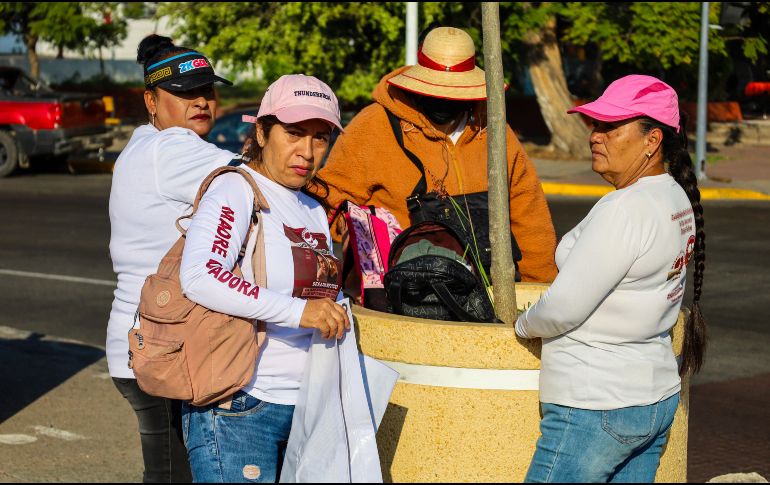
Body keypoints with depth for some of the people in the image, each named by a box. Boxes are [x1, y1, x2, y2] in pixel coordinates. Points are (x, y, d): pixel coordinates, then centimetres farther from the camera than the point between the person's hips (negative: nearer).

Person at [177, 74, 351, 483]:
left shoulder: (314, 211, 16)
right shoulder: (235, 191, -10)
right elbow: (199, 276, -28)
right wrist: (297, 310, -31)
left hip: (304, 407, 8)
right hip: (238, 410, -8)